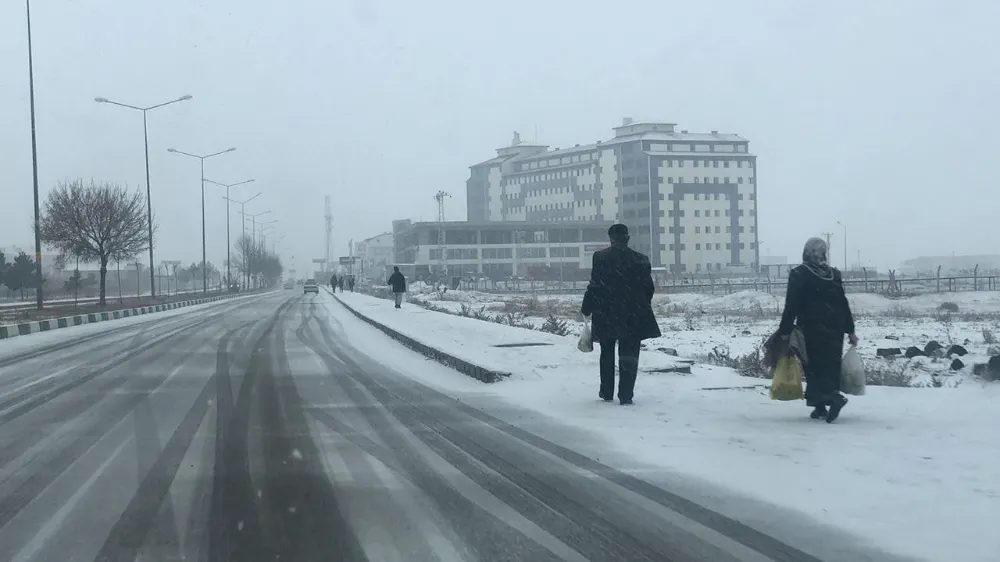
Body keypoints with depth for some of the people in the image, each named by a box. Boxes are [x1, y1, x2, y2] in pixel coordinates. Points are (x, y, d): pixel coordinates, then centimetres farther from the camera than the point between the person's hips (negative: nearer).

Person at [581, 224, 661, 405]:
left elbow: (594, 286, -9)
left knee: (607, 355, 17)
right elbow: (648, 288, 2)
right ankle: (625, 395, 0)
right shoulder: (640, 260, -3)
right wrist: (642, 308, 17)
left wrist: (586, 309, 0)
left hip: (605, 315, 0)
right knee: (629, 356, 5)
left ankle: (607, 393, 21)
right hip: (633, 315, 0)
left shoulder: (600, 257, -8)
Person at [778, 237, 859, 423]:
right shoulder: (834, 275, 7)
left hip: (811, 329, -4)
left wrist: (785, 331, -6)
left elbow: (791, 305, -9)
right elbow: (843, 304, 8)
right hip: (834, 329, 4)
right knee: (831, 365, 10)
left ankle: (833, 396, -22)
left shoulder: (798, 274, -5)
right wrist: (850, 330, 11)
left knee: (814, 366, -3)